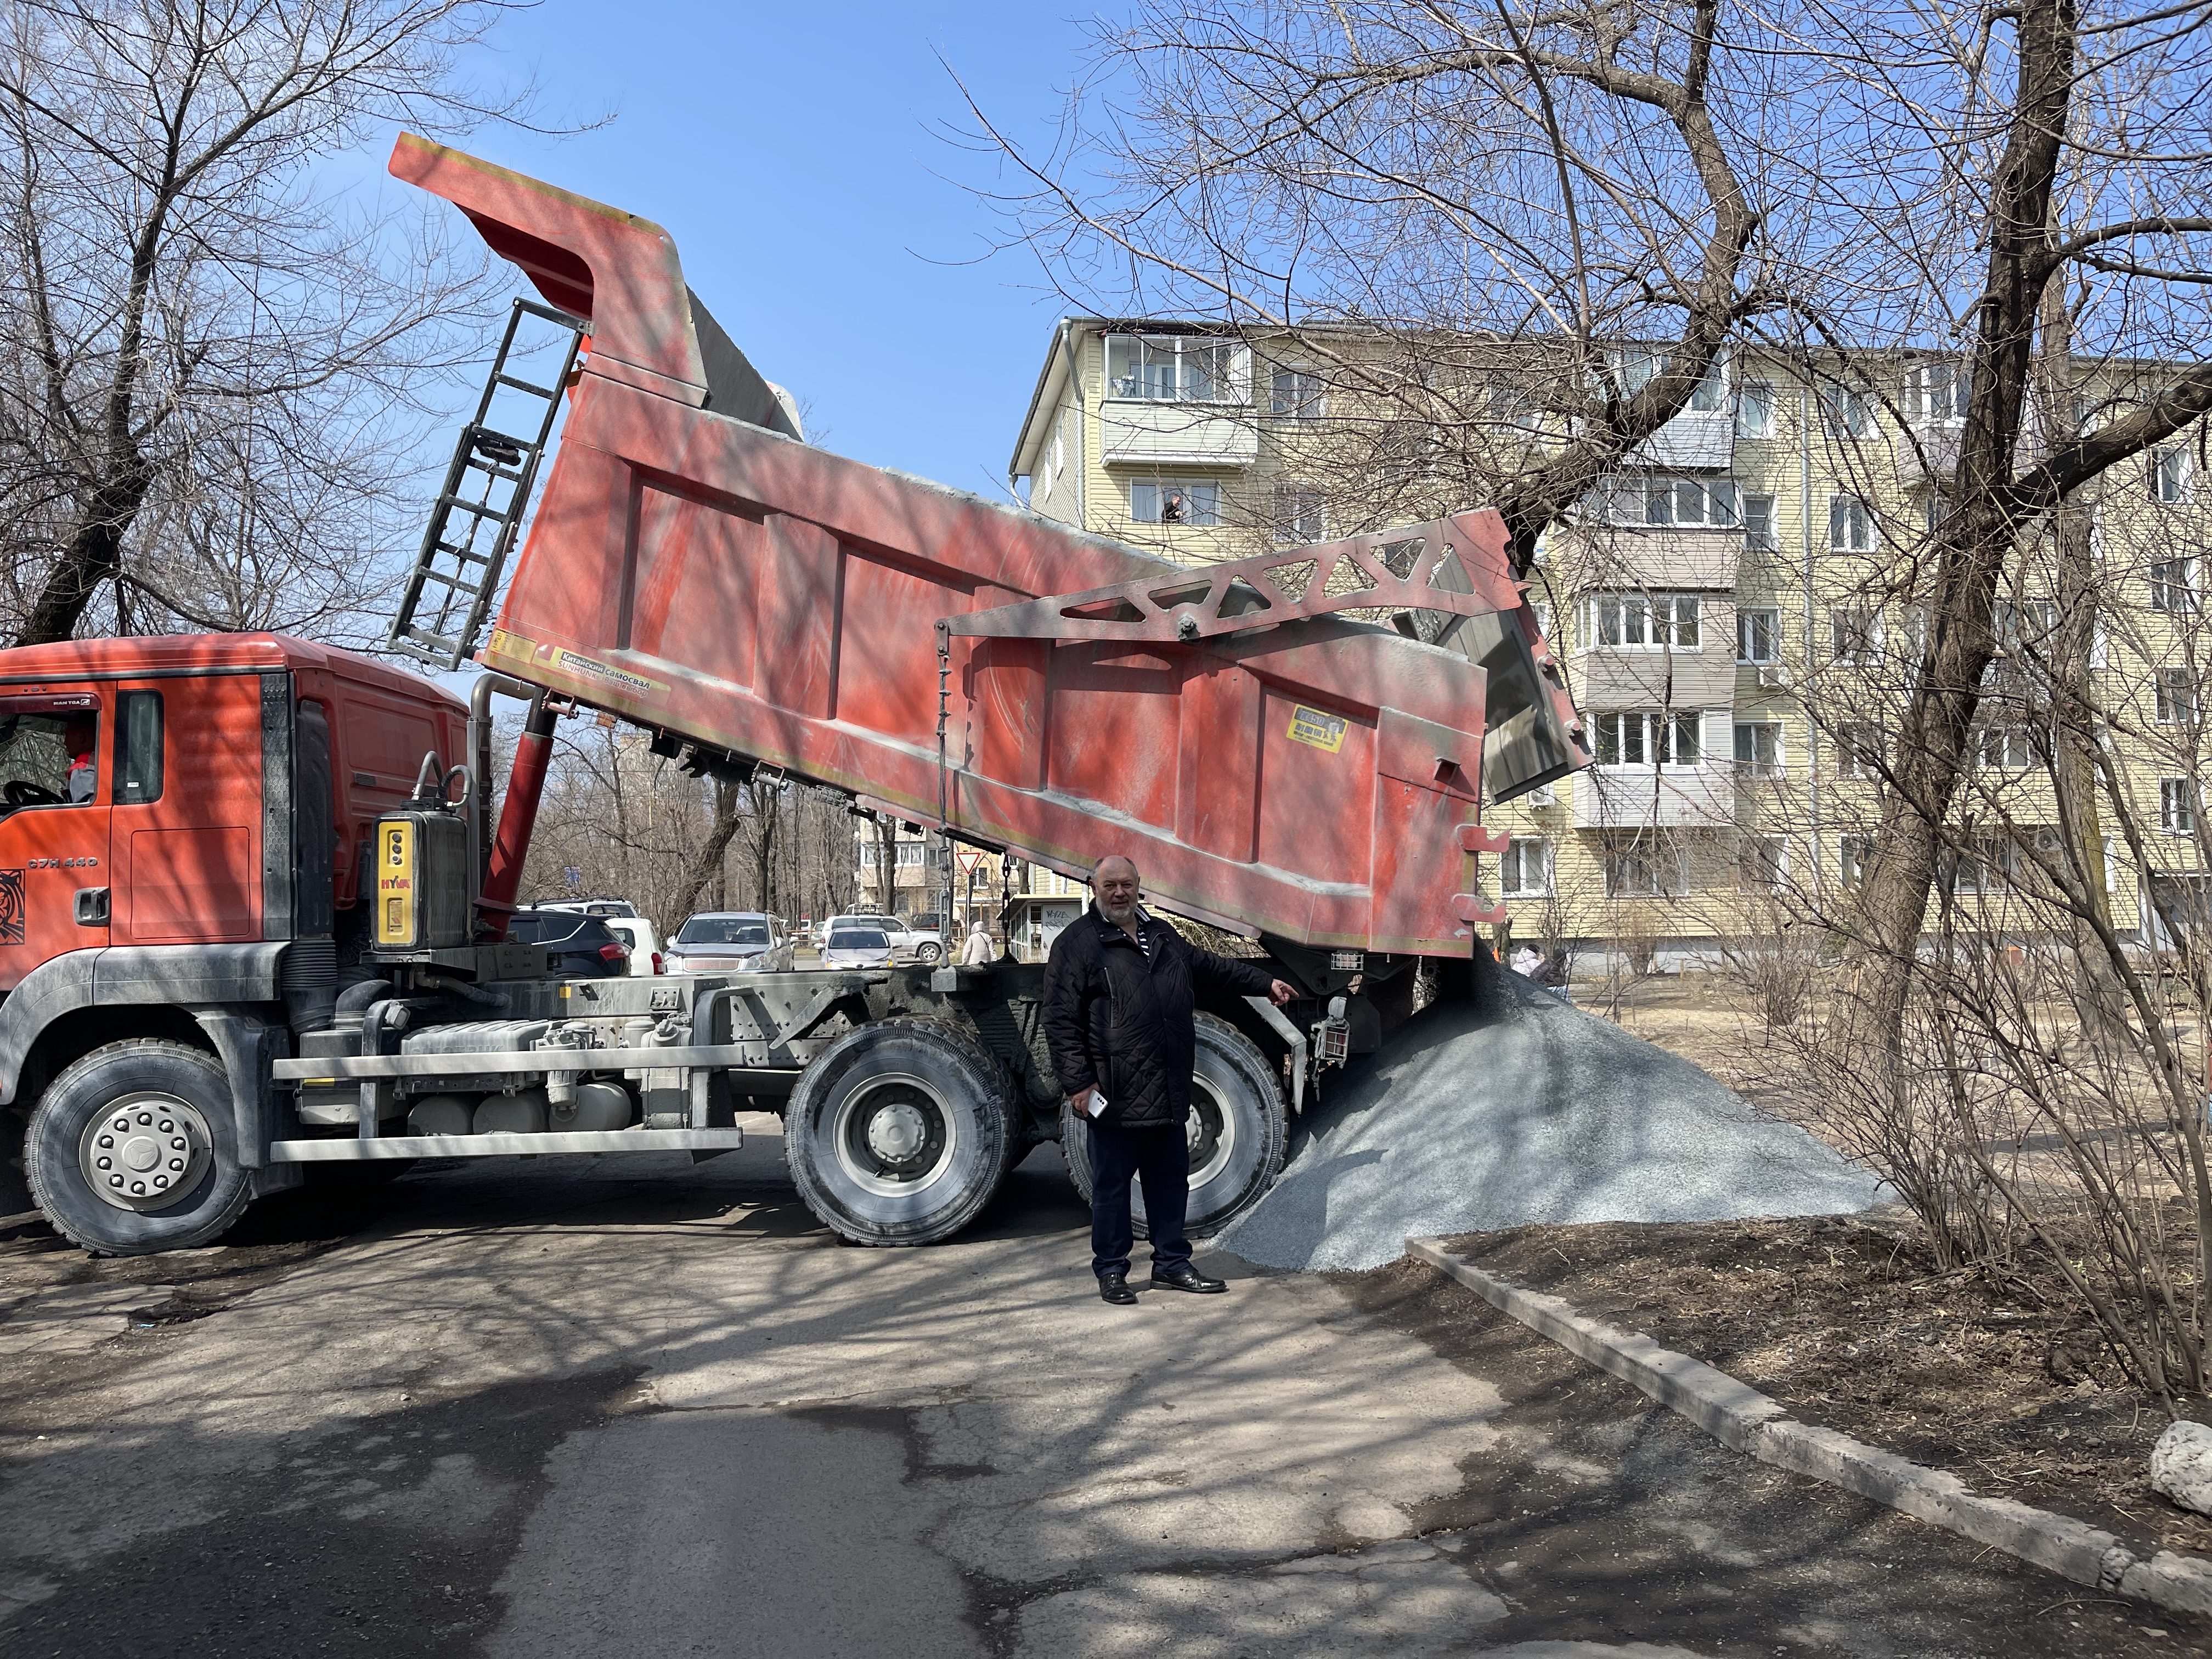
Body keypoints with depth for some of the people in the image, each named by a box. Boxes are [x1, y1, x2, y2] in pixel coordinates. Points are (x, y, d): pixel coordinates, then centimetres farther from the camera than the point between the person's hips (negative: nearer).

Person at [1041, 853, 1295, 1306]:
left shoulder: (1162, 936, 15)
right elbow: (1061, 1022, -10)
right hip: (1115, 1097, -6)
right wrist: (1078, 1083, -15)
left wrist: (1266, 983, 28)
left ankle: (1171, 1264, 26)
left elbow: (1210, 968, 29)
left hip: (1169, 1094, 7)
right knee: (1112, 1183, 4)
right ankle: (1111, 1271, 16)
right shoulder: (1076, 944, -6)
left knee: (1171, 1180, 14)